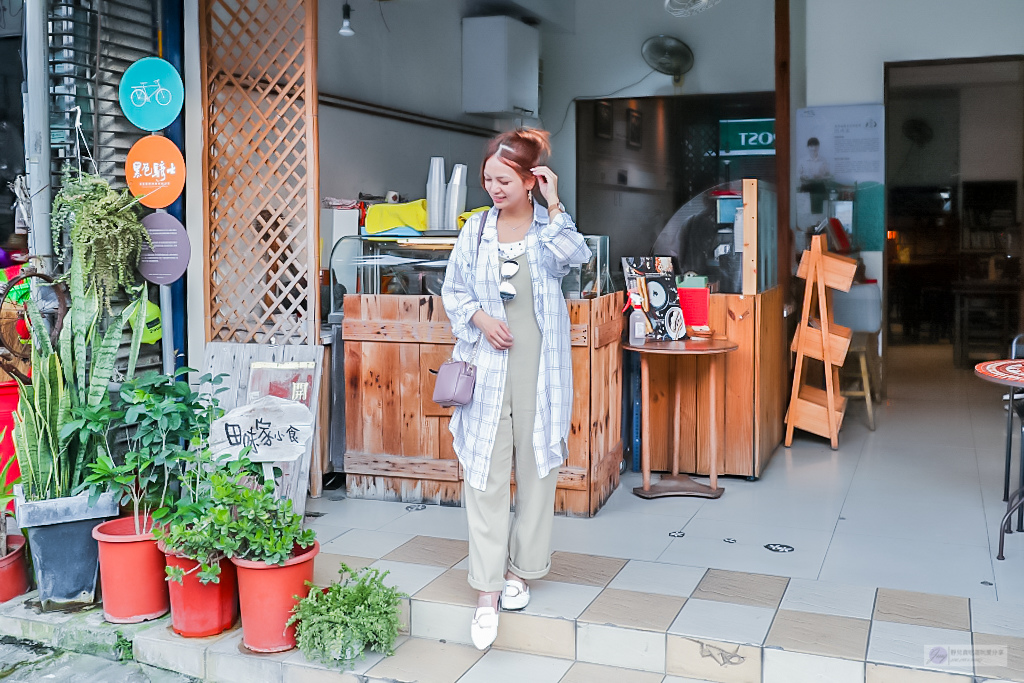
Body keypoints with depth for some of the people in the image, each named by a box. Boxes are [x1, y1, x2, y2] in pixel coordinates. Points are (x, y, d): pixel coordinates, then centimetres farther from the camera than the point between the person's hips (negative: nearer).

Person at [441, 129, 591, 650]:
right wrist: (480, 317, -7)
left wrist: (553, 206, -19)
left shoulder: (551, 226, 1)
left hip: (539, 368, -1)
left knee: (537, 469, 9)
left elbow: (573, 257, -21)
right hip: (488, 367, 1)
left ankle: (519, 570, 27)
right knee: (484, 474, -2)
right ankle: (488, 592, 4)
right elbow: (453, 289, 10)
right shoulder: (477, 229, 6)